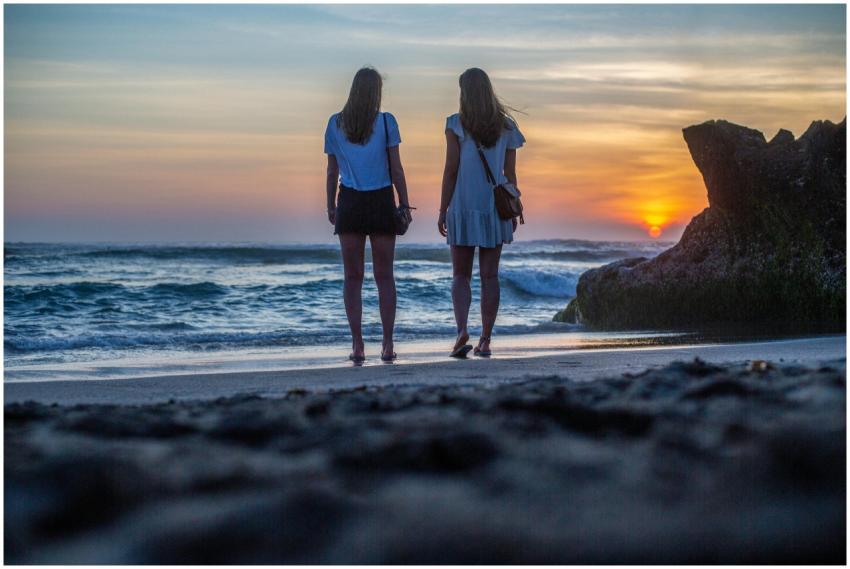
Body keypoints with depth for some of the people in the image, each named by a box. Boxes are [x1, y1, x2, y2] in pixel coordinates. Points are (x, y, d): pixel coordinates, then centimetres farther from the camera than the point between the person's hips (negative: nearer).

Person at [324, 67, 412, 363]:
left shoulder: (335, 124, 3)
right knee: (384, 276, 6)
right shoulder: (386, 121, -3)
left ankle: (357, 345, 0)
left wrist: (331, 206, 13)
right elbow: (396, 168, -4)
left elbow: (332, 171, 5)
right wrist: (404, 204, 3)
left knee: (353, 277, 5)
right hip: (381, 203, -1)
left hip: (349, 203, 1)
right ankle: (387, 344, 4)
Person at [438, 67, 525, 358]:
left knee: (461, 276, 7)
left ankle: (462, 330, -13)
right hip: (495, 209, 2)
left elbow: (451, 170, -8)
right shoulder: (506, 126, 3)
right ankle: (485, 340, 7)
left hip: (463, 208, -2)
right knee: (489, 276, 7)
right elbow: (510, 173, 5)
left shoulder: (456, 124, -6)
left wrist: (442, 210, -2)